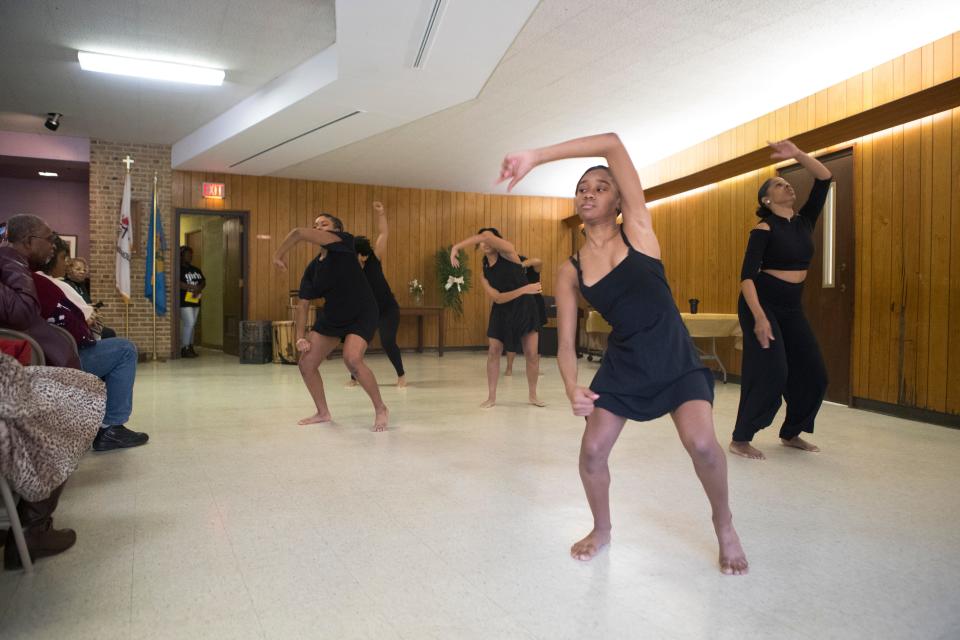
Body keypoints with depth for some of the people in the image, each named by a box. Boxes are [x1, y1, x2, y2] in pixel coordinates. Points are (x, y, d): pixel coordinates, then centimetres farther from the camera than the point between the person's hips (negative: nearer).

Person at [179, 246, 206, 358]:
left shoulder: (196, 270, 17)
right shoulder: (179, 269, -6)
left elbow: (203, 281, 12)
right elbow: (178, 283, -19)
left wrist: (199, 288, -9)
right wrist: (193, 288, -19)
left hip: (195, 301, 7)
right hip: (184, 301, -7)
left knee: (192, 325, 10)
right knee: (189, 323, -12)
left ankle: (190, 348, 17)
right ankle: (184, 349, -6)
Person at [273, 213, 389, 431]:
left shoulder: (343, 243, -18)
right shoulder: (312, 268, 0)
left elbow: (299, 233, -30)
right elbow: (303, 304, 4)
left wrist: (278, 254, -15)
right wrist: (300, 337, -5)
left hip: (362, 315, -7)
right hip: (331, 316, 7)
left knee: (352, 360, -29)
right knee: (306, 364, 4)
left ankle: (381, 409, -8)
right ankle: (323, 413, 27)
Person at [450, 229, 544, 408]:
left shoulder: (508, 252, -11)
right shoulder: (484, 274, 0)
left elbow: (487, 235, -30)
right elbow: (497, 298, -14)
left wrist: (456, 247, -29)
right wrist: (524, 289, -27)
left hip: (525, 308, -3)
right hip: (502, 312, 3)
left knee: (532, 355, -2)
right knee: (493, 352, 0)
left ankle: (533, 395, 17)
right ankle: (491, 397, 12)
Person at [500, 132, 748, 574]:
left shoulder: (638, 229, -9)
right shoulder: (570, 271, -2)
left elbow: (613, 144, -20)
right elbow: (566, 343, -2)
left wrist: (535, 156, -24)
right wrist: (572, 388, -23)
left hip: (676, 359, -2)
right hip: (622, 363, 3)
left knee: (702, 444, -20)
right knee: (592, 451, -4)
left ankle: (724, 526, 12)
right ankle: (602, 529, 26)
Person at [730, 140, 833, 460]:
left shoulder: (804, 221, 8)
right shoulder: (763, 229, -12)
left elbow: (824, 180, 3)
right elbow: (747, 276, -19)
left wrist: (797, 154, -10)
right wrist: (759, 317, -28)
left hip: (792, 307, 8)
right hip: (762, 303, -7)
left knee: (813, 373, 7)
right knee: (770, 373, -13)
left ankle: (791, 433, 23)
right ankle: (740, 439, -1)